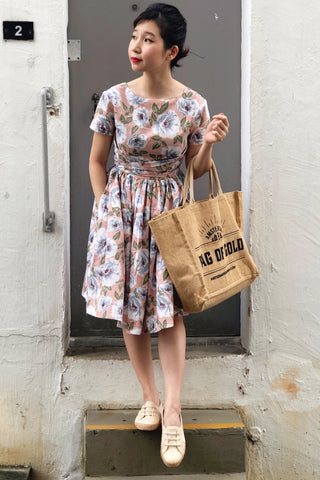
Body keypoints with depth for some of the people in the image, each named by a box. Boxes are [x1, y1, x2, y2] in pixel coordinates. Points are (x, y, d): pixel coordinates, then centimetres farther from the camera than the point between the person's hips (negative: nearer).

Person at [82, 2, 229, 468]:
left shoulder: (193, 105, -6)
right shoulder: (114, 98, -6)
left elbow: (197, 169, 4)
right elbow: (96, 161, 5)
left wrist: (209, 144, -15)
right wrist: (106, 209, 1)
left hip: (169, 209, -1)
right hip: (121, 209, 1)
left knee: (168, 307, -2)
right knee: (129, 307, 6)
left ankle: (172, 412, 8)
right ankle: (150, 398, 24)